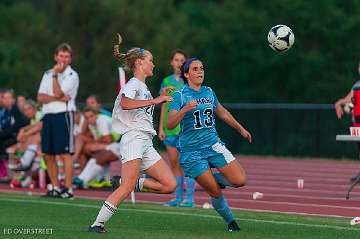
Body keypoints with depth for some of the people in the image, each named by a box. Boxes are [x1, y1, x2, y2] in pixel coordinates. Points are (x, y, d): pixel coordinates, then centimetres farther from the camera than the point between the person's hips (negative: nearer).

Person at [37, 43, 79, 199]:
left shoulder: (72, 75, -2)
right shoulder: (47, 74, 16)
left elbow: (58, 93, -13)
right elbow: (40, 97, 4)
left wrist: (56, 75, -7)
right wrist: (58, 98, -10)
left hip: (64, 115, -6)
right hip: (48, 116, 6)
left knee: (65, 153, -9)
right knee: (48, 155, 5)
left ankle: (68, 189, -7)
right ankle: (55, 187, 14)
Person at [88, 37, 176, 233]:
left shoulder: (144, 87, 24)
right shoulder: (133, 84, -4)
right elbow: (125, 104, -25)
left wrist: (161, 98, 27)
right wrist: (154, 100, -24)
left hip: (146, 144, 9)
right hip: (133, 138, -9)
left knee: (170, 185, -1)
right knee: (127, 188, -21)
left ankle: (122, 182, 5)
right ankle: (97, 225, -19)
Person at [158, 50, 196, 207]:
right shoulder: (166, 81, 13)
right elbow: (164, 106, 15)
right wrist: (161, 127, 9)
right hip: (170, 127, 4)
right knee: (174, 163, 5)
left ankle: (189, 198, -7)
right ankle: (178, 197, 10)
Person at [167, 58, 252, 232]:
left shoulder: (208, 92, 10)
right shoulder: (180, 95, -6)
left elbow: (222, 113, 28)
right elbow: (170, 124, -16)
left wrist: (240, 128, 34)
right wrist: (185, 109, -31)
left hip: (213, 145, 5)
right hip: (191, 150, -5)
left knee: (240, 180, -11)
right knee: (216, 193, -7)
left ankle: (215, 178, 18)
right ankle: (230, 221, 18)